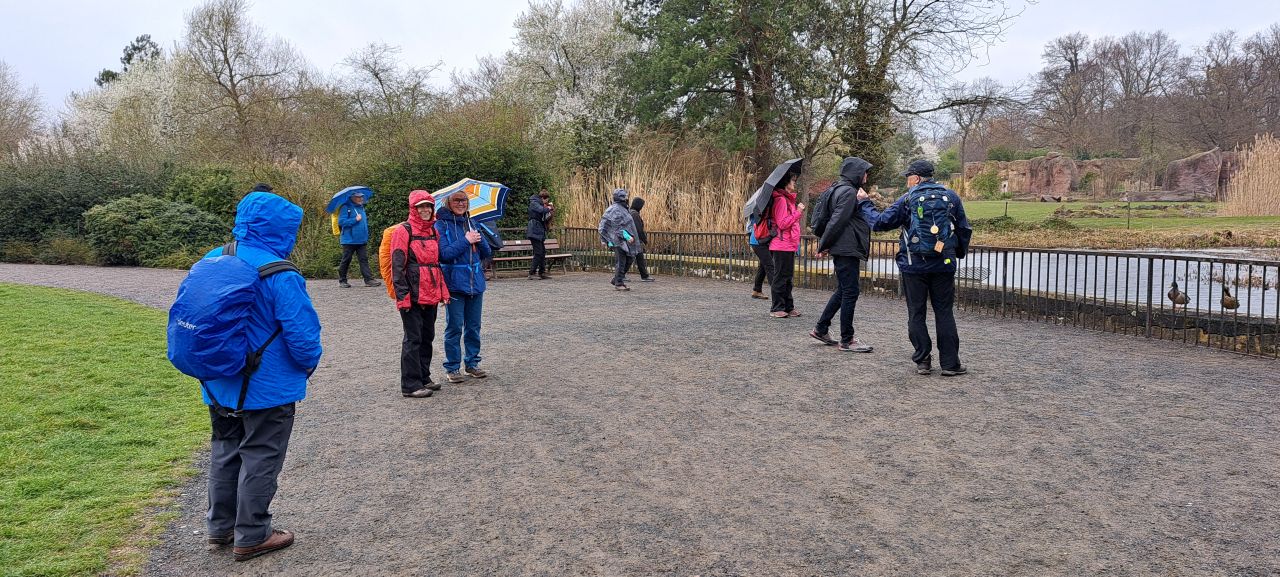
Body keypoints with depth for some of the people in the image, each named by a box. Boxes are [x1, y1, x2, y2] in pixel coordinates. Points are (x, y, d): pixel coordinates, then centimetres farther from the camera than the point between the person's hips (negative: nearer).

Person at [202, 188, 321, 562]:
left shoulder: (212, 261, -1)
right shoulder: (279, 275, -24)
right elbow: (302, 331, -23)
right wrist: (310, 363, -3)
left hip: (219, 383, 7)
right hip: (267, 387, -7)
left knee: (225, 450, 21)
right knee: (260, 458, 6)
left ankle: (220, 526, 32)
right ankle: (251, 537, 16)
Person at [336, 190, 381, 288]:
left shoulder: (361, 207, 14)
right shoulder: (345, 208, -9)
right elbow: (341, 222, -18)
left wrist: (366, 235, 17)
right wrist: (355, 220, -21)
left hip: (362, 240, 6)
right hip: (349, 240, -6)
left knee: (364, 260, -1)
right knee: (346, 261, 5)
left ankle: (369, 280, -6)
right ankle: (342, 280, 15)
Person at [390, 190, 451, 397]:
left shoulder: (433, 231, 14)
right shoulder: (403, 231, -7)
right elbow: (397, 266, -11)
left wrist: (443, 291, 13)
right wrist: (402, 295, -17)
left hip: (431, 295, 7)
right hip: (413, 296, -7)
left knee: (427, 337, 14)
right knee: (413, 339, -2)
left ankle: (424, 378, 26)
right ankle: (410, 385, 5)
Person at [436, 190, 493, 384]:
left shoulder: (472, 223, 12)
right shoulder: (441, 225, -4)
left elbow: (487, 253, 11)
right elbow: (444, 254, -15)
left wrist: (480, 241, -9)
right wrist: (466, 241, -16)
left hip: (476, 282, 5)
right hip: (455, 284, -5)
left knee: (474, 327, 11)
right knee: (454, 327, -1)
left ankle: (472, 364, 22)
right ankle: (452, 368, 9)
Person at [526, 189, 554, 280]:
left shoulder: (539, 204, 21)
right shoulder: (534, 203, -7)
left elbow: (545, 220, 22)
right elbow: (542, 210, -28)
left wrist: (550, 212, 8)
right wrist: (549, 208, -7)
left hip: (540, 233, 10)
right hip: (534, 232, -10)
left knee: (543, 252, 10)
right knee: (538, 253, -12)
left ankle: (542, 273, 16)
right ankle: (532, 274, -9)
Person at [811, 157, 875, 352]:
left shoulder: (840, 189, 17)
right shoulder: (848, 192, -14)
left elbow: (835, 220, 19)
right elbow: (837, 221, -19)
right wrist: (824, 245, -12)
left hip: (844, 250, 10)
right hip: (847, 250, -10)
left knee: (842, 291, 17)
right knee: (850, 292, -5)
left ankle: (820, 329, 22)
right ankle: (847, 340, 0)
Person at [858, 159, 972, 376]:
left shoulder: (908, 200, -4)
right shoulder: (951, 197, 6)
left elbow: (880, 222, -2)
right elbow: (965, 229, 10)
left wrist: (864, 203, 12)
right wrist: (960, 253, 25)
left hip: (914, 266, -2)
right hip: (944, 266, 2)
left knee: (916, 314, 7)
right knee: (944, 314, 7)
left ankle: (923, 362, 7)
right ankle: (950, 363, 6)